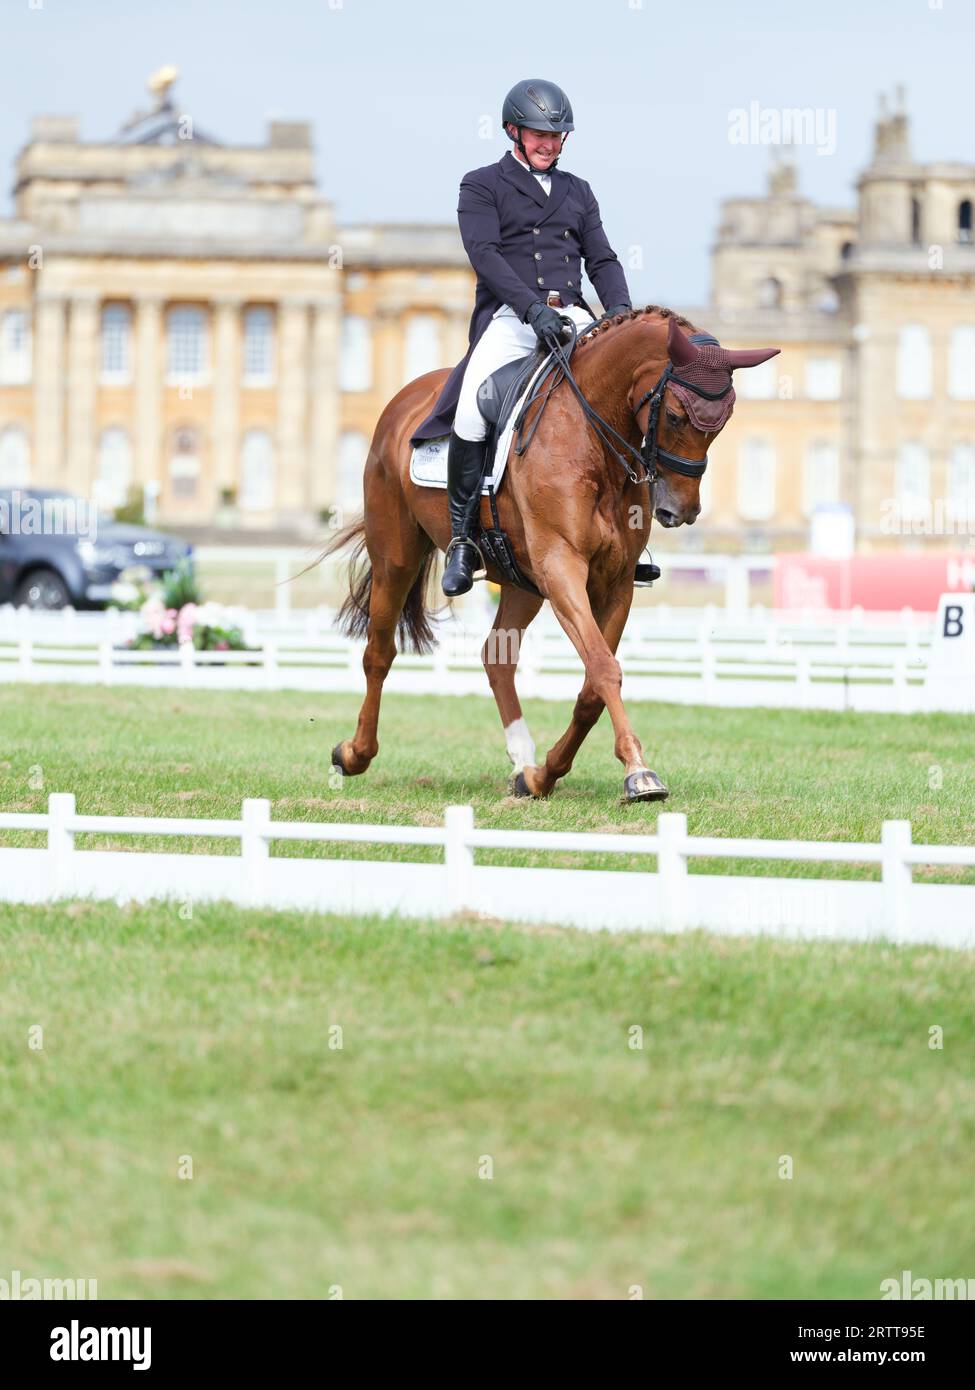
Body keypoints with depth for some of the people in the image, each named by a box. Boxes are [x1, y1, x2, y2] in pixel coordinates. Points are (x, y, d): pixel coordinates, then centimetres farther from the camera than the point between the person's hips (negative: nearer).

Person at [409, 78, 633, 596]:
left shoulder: (577, 191, 25)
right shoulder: (482, 185, 9)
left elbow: (602, 261, 18)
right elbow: (484, 253, -6)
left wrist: (620, 311, -5)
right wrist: (532, 306, -21)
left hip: (573, 317, 4)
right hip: (509, 317, -4)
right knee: (473, 407, -31)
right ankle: (462, 539, -21)